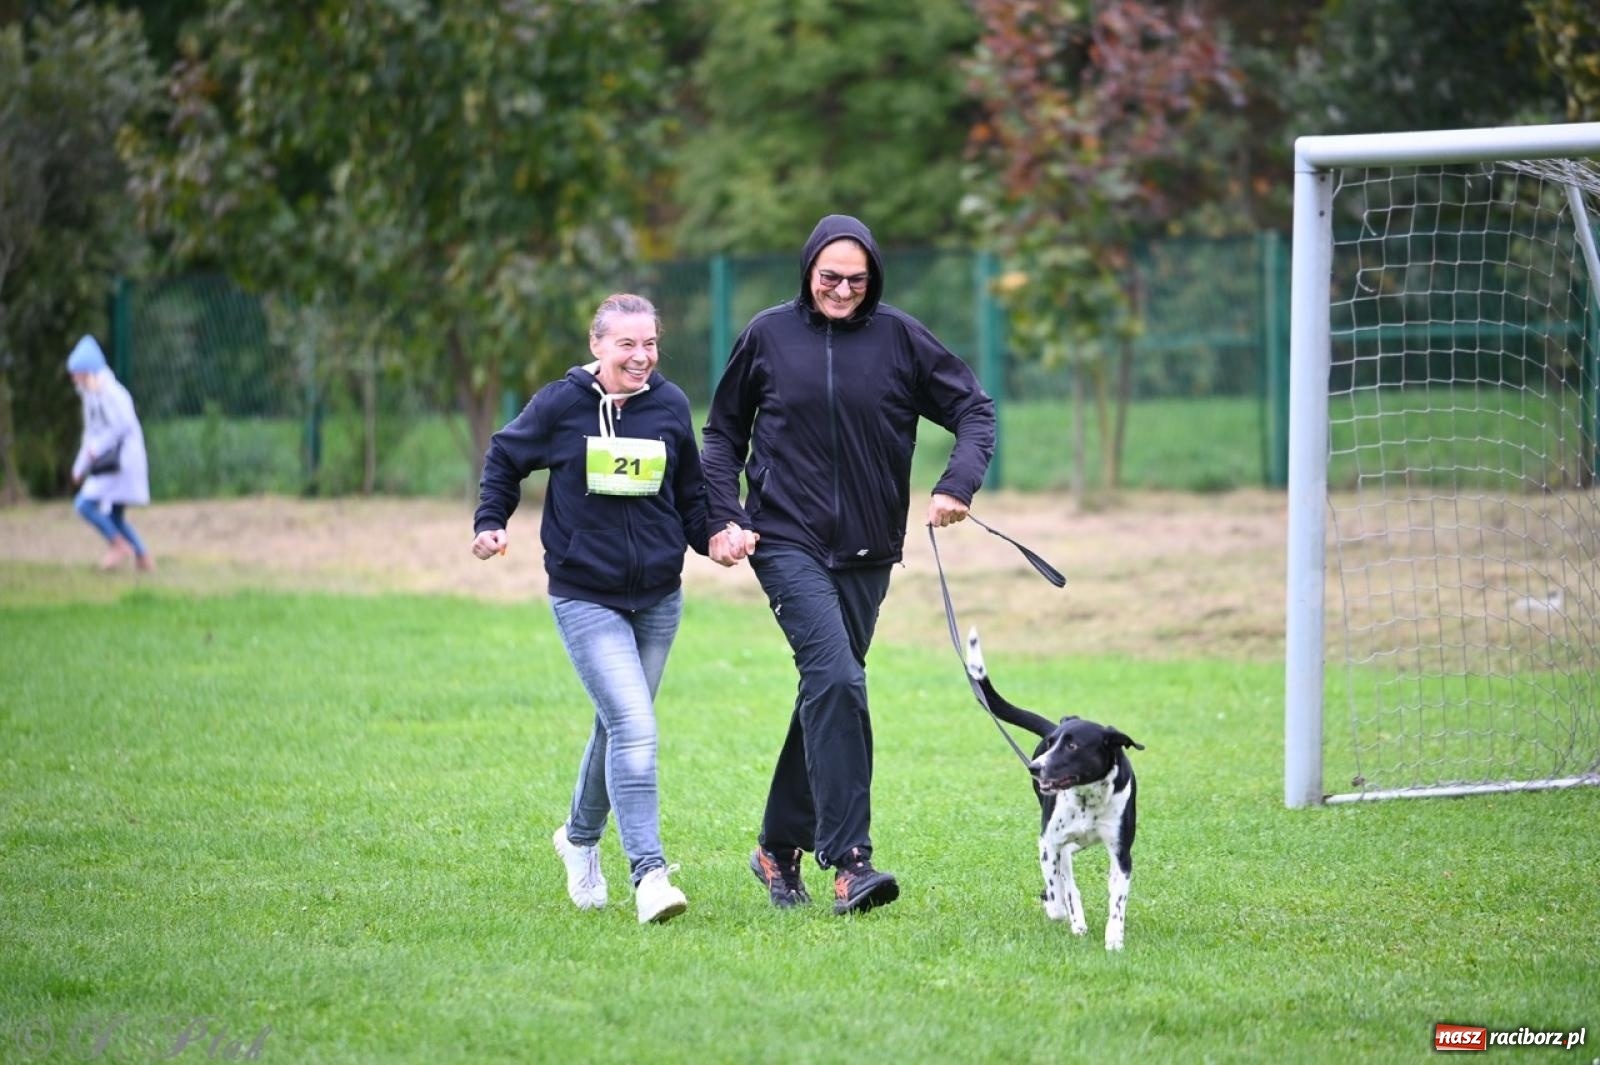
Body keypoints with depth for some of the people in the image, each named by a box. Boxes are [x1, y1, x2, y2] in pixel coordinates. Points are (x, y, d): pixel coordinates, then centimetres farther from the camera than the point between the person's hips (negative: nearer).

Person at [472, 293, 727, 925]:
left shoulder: (669, 405, 3)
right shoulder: (561, 404, -7)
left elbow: (690, 492, 15)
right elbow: (504, 457, 9)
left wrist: (715, 537, -2)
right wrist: (490, 523, -2)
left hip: (658, 598, 4)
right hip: (585, 596, -4)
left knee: (619, 728, 16)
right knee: (634, 728, -18)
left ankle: (581, 838, 41)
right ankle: (649, 874, -21)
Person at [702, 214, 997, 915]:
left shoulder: (899, 338, 0)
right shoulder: (768, 336, 1)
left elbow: (975, 409, 4)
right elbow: (723, 433, 12)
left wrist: (958, 484, -13)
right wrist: (723, 517, 0)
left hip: (866, 554, 3)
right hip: (787, 543, -3)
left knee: (826, 695, 11)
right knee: (836, 680, -19)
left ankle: (781, 848, 27)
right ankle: (849, 862, -23)